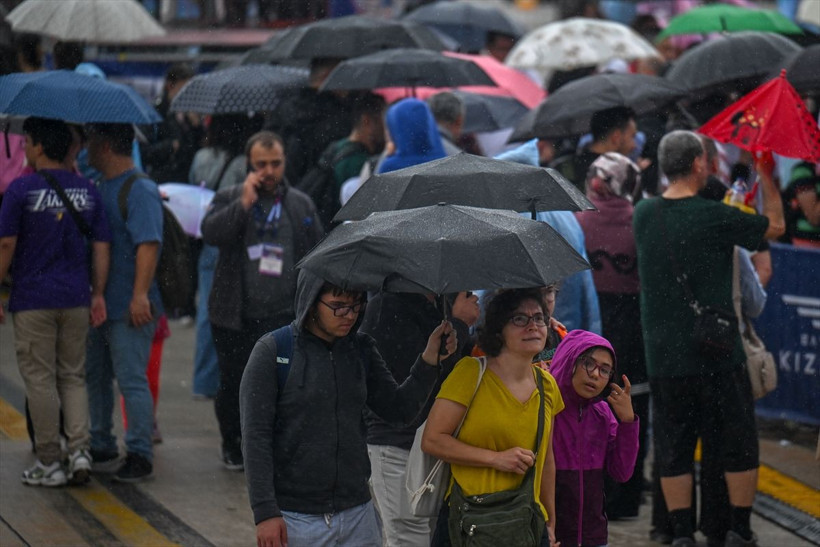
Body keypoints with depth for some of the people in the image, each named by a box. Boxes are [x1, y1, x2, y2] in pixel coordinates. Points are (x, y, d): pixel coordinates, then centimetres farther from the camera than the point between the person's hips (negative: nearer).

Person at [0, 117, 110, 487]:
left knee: (40, 380, 2)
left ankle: (49, 463, 4)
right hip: (76, 300, 4)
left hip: (33, 300, -4)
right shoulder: (87, 190, 6)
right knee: (73, 377, 14)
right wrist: (98, 294, 11)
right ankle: (80, 449, -1)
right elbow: (102, 247, 6)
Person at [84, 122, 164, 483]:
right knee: (95, 376, 15)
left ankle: (140, 455, -3)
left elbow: (148, 244, -22)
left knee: (131, 380, -7)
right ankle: (101, 449, 26)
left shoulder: (140, 190, -14)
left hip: (128, 307, -10)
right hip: (98, 302, 10)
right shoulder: (99, 187, 15)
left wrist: (140, 295, -28)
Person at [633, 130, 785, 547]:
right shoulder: (714, 217, -14)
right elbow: (775, 225, 1)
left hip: (663, 357, 4)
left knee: (674, 452, 9)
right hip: (718, 356, -4)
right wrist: (766, 176, 13)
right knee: (738, 448, 10)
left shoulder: (643, 215, 1)